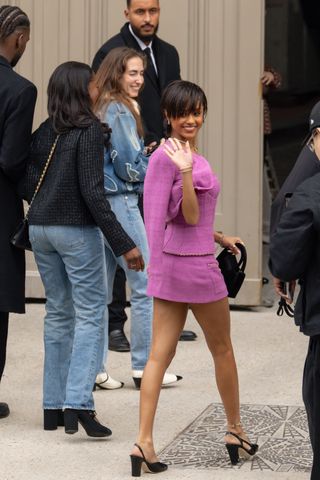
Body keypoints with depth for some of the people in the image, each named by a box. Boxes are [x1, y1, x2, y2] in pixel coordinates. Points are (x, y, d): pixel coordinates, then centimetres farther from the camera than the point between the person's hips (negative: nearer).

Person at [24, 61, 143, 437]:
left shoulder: (44, 132, 6)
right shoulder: (89, 130, -11)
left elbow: (27, 184, 6)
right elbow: (92, 192, -17)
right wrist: (123, 244, -16)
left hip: (40, 229, 7)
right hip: (77, 230, -6)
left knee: (58, 313, 14)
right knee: (90, 314, -3)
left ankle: (53, 406, 14)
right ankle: (78, 403, -16)